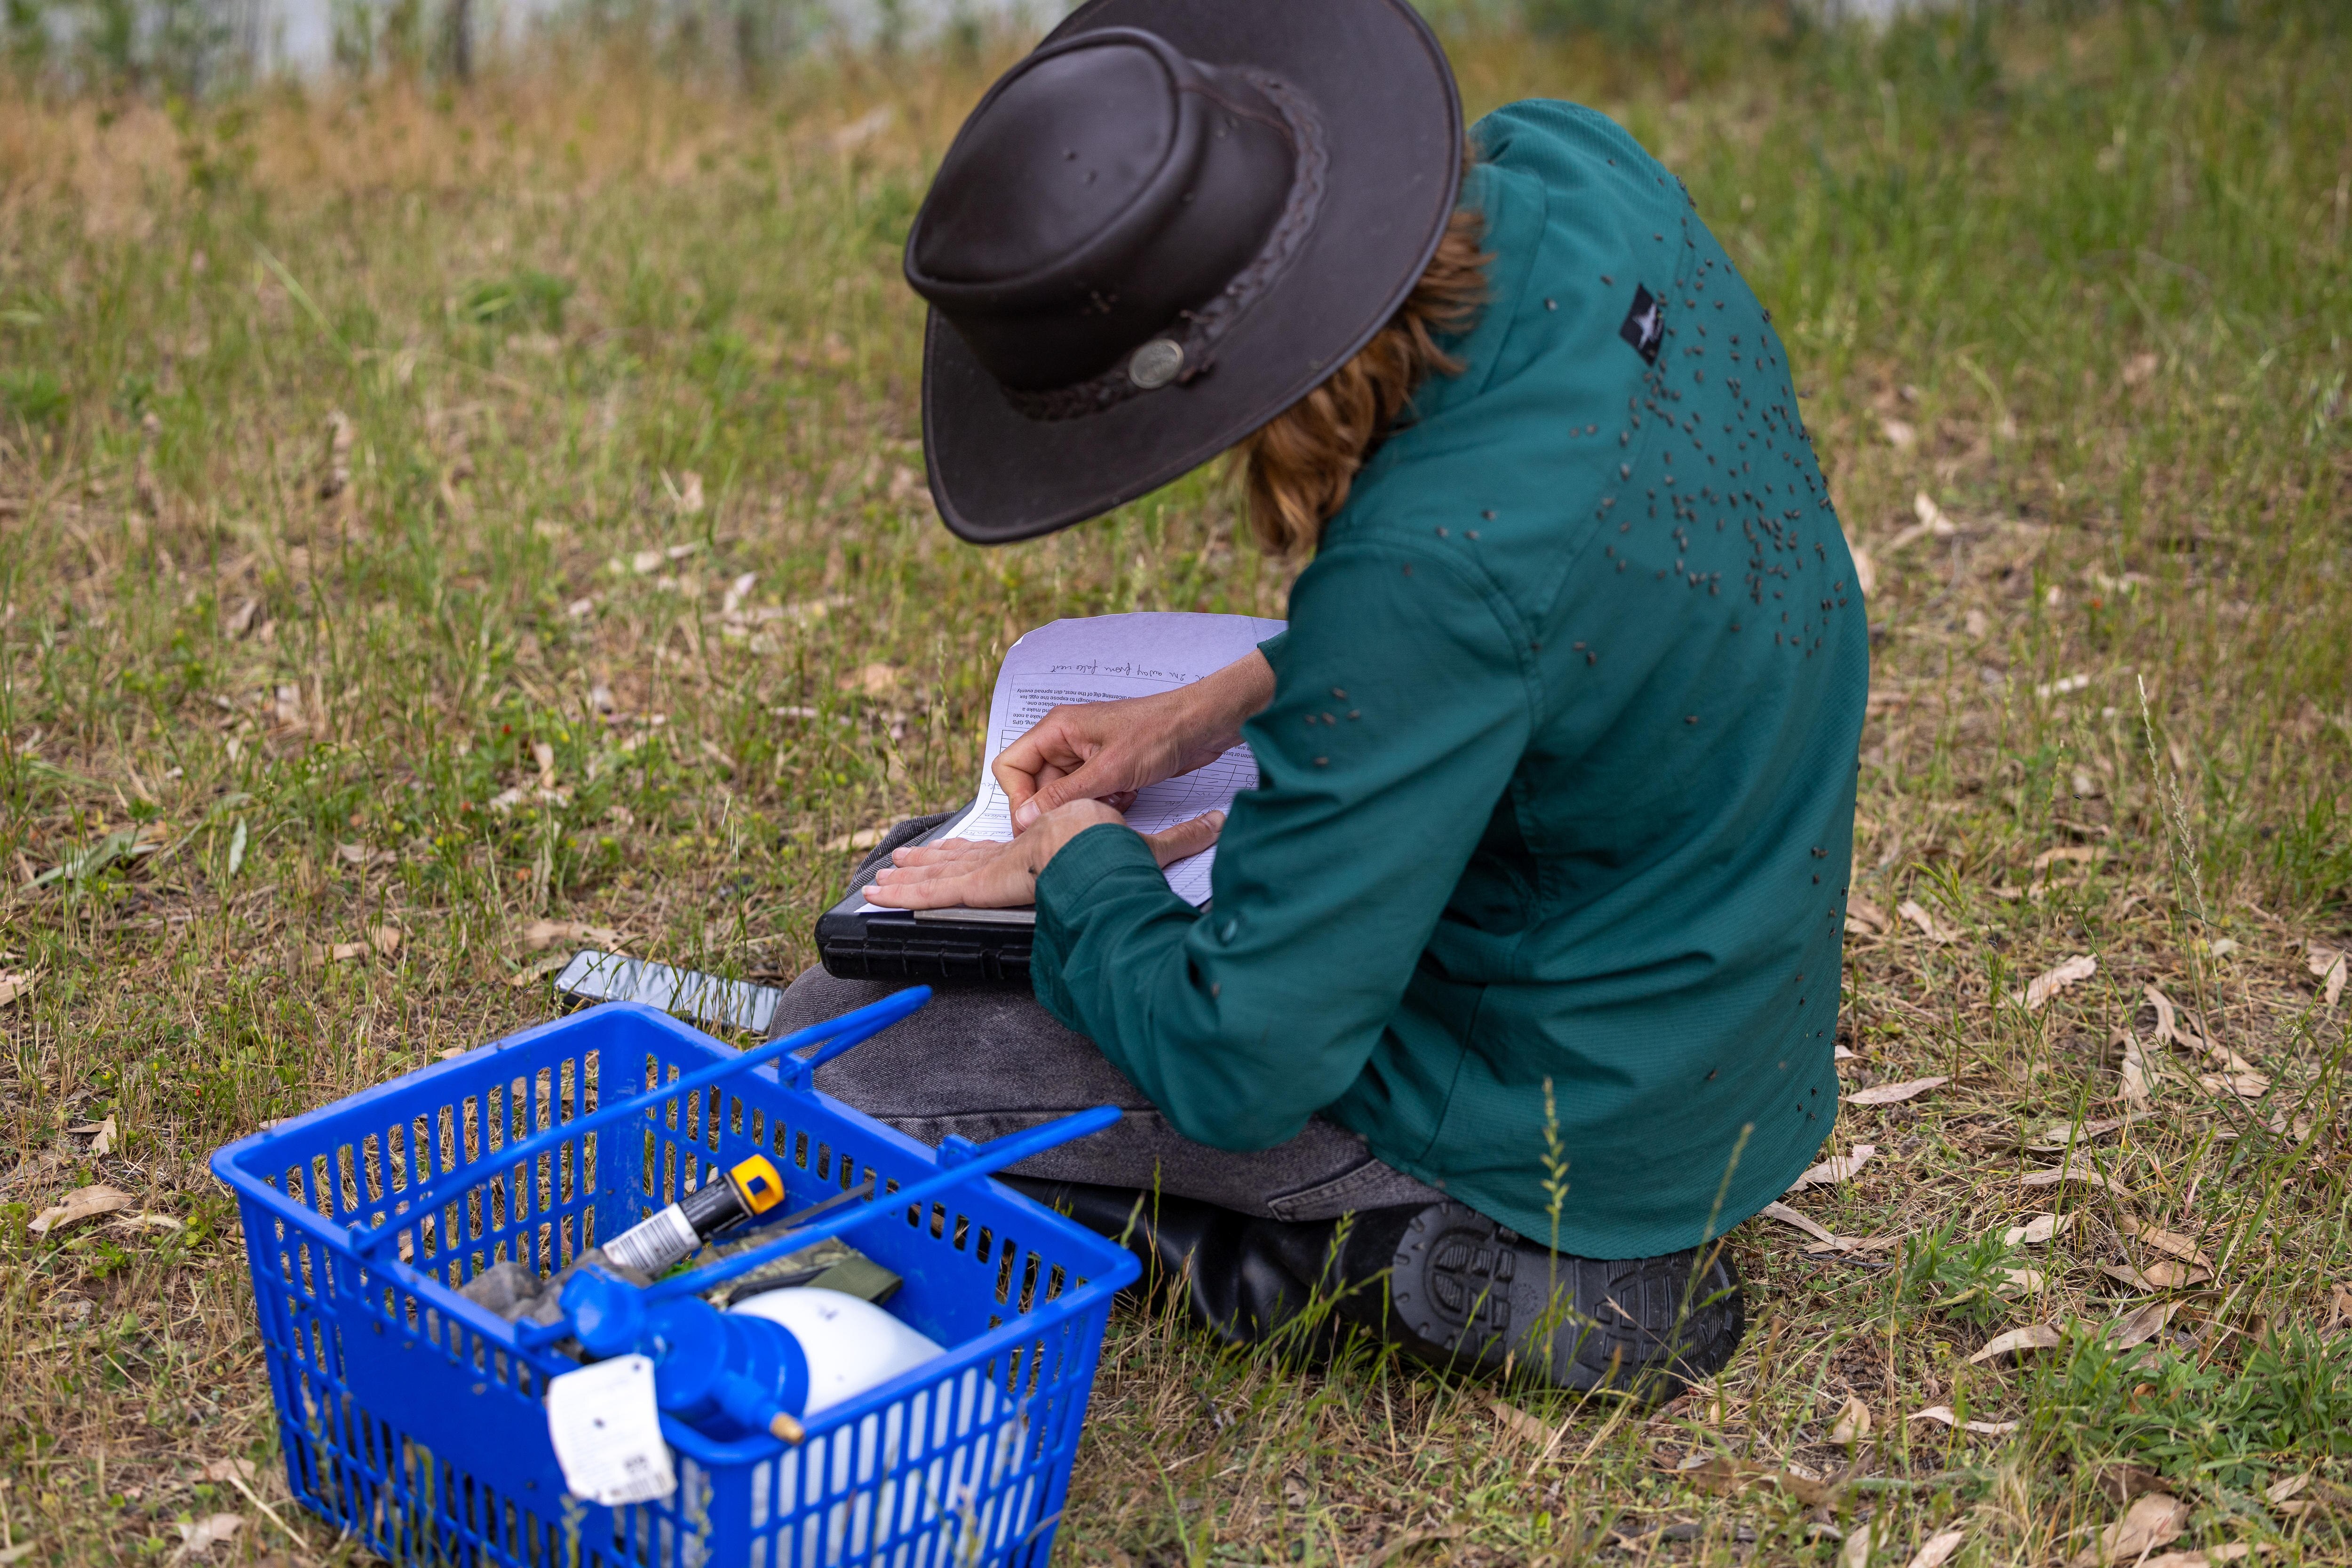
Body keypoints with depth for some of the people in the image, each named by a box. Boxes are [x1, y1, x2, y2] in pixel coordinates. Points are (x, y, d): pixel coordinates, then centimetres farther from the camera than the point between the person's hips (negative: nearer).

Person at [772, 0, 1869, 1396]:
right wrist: (1226, 706, 4)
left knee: (841, 1055, -5)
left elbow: (1237, 1071, -26)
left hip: (1565, 1126, -9)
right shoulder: (1573, 170, -13)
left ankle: (1450, 1274, -3)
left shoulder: (1436, 564, -37)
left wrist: (1078, 863, -7)